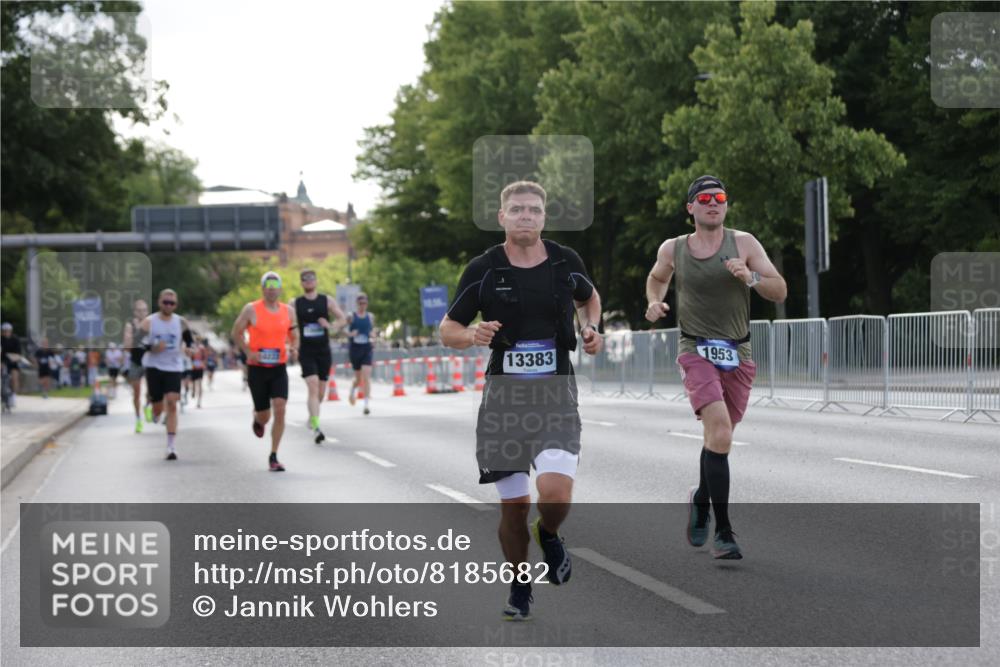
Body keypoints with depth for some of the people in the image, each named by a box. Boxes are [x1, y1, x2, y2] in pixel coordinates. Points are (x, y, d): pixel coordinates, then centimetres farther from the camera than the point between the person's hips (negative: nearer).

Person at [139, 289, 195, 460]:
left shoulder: (181, 322, 3)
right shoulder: (149, 322, -2)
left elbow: (190, 339, 15)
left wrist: (188, 348, -9)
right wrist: (152, 348, -22)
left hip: (174, 367, 0)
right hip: (153, 367, 0)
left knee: (172, 403, -15)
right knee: (157, 407, 1)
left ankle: (171, 445, -14)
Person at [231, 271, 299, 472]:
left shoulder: (288, 311, 4)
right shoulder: (251, 310, -5)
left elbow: (294, 336, 13)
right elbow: (236, 333, 2)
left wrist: (293, 349, -9)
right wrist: (248, 352, -11)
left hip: (279, 368, 2)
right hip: (257, 368, -2)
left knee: (280, 410, -15)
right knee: (264, 416, 4)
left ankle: (273, 457, -5)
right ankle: (257, 419, 46)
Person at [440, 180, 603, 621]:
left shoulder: (566, 262, 1)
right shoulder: (483, 269, -3)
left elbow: (589, 297, 23)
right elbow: (448, 329, 4)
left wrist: (591, 328, 4)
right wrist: (472, 335, -18)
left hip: (555, 391, 0)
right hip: (504, 392, 0)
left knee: (555, 492, -20)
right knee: (513, 505, 3)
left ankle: (548, 535, 15)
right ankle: (520, 588, 26)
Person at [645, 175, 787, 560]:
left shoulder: (743, 243, 1)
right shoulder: (672, 249, 4)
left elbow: (780, 292, -2)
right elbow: (657, 278, 26)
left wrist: (751, 278, -21)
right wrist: (654, 301, 5)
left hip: (738, 355, 2)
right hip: (696, 351, -2)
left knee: (718, 440, 13)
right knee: (720, 434, -22)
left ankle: (701, 500, 44)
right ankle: (723, 532, -18)